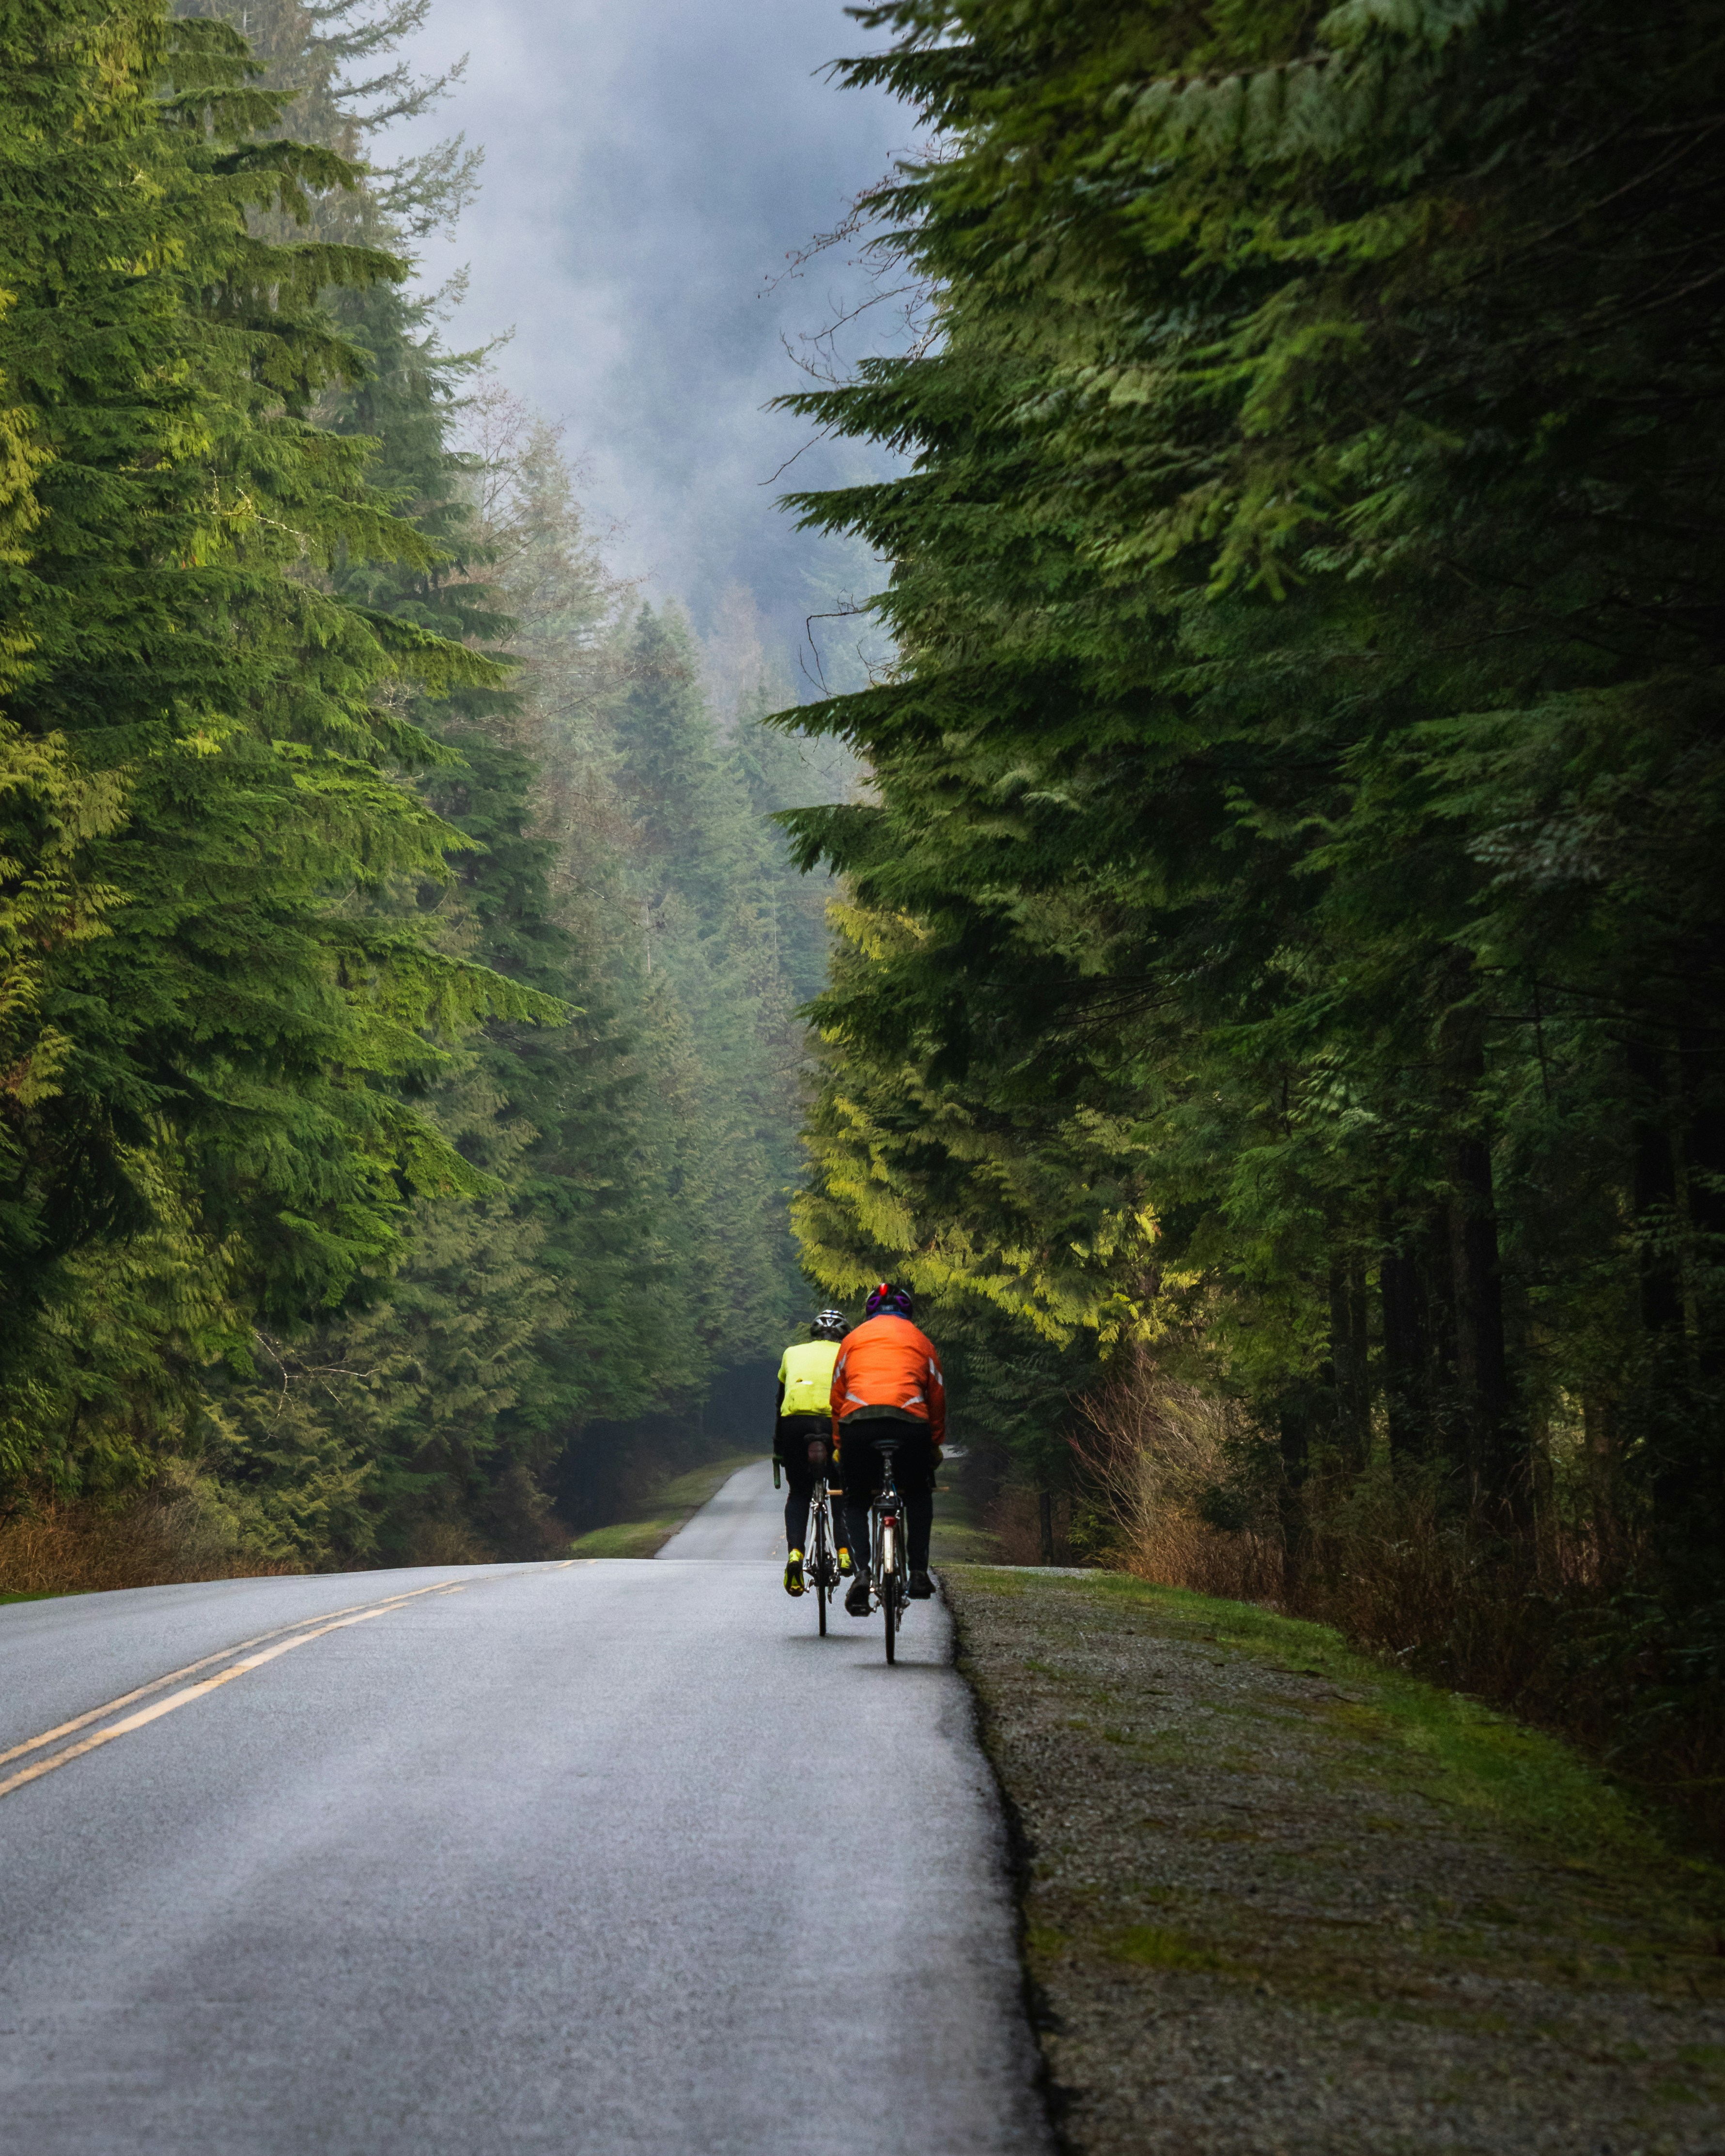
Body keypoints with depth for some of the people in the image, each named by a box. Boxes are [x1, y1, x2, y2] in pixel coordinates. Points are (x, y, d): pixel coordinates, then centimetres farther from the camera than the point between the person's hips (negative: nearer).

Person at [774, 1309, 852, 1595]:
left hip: (795, 1421, 1)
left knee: (799, 1494, 16)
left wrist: (778, 1451, 37)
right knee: (842, 1491, 21)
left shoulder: (794, 1352, 28)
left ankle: (795, 1552, -6)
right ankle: (845, 1552, 5)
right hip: (838, 1421, -1)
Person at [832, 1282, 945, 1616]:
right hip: (910, 1420, 0)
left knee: (856, 1501, 16)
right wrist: (935, 1446, 38)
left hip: (858, 1419, 0)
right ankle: (919, 1572, 15)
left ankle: (862, 1571, -7)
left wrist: (839, 1447, 34)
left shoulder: (853, 1339, 26)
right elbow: (937, 1399, 27)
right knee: (919, 1494, 25)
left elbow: (837, 1398, 26)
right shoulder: (920, 1341, 25)